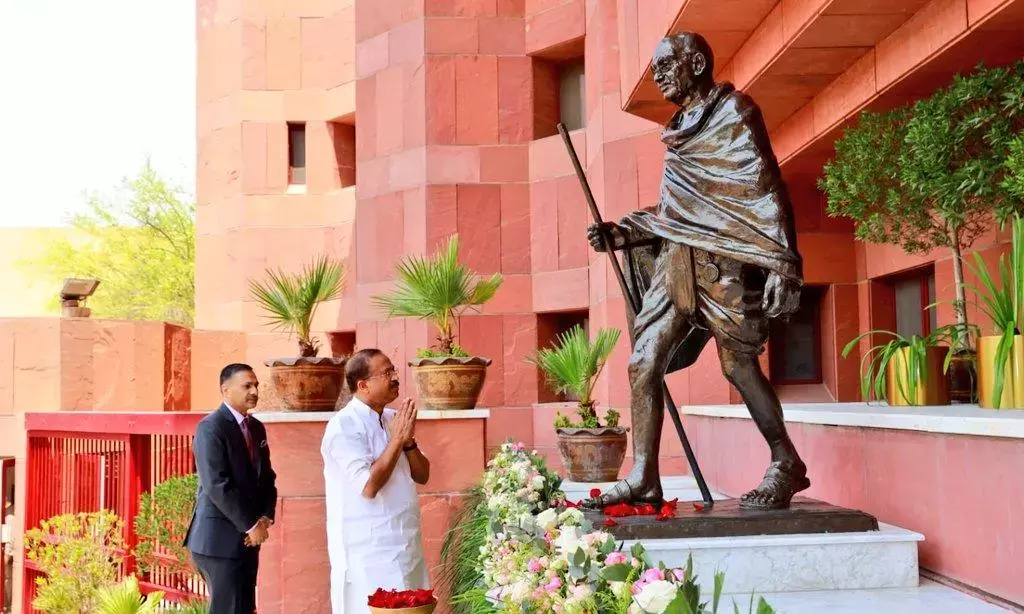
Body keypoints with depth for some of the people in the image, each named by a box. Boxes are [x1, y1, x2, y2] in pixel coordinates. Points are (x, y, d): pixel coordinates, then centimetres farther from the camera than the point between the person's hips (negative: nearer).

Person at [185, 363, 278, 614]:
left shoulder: (256, 427, 13)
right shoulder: (211, 427, -13)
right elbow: (217, 485, -20)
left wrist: (265, 518, -2)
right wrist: (251, 526, -16)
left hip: (247, 538, 8)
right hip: (220, 538, -8)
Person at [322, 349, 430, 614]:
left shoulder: (394, 419, 9)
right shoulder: (343, 426, -14)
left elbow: (422, 476, 11)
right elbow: (368, 486, -23)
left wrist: (408, 440, -6)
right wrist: (397, 439, -16)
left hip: (406, 544, 7)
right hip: (368, 551, -7)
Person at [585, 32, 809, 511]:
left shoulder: (734, 112, -3)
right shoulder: (680, 129, 19)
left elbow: (767, 191, -10)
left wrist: (782, 266, -18)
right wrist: (621, 233, 11)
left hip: (722, 260, -7)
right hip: (677, 259, 8)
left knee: (738, 364, -3)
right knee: (643, 362, -2)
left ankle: (787, 466, 14)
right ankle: (643, 477, 0)